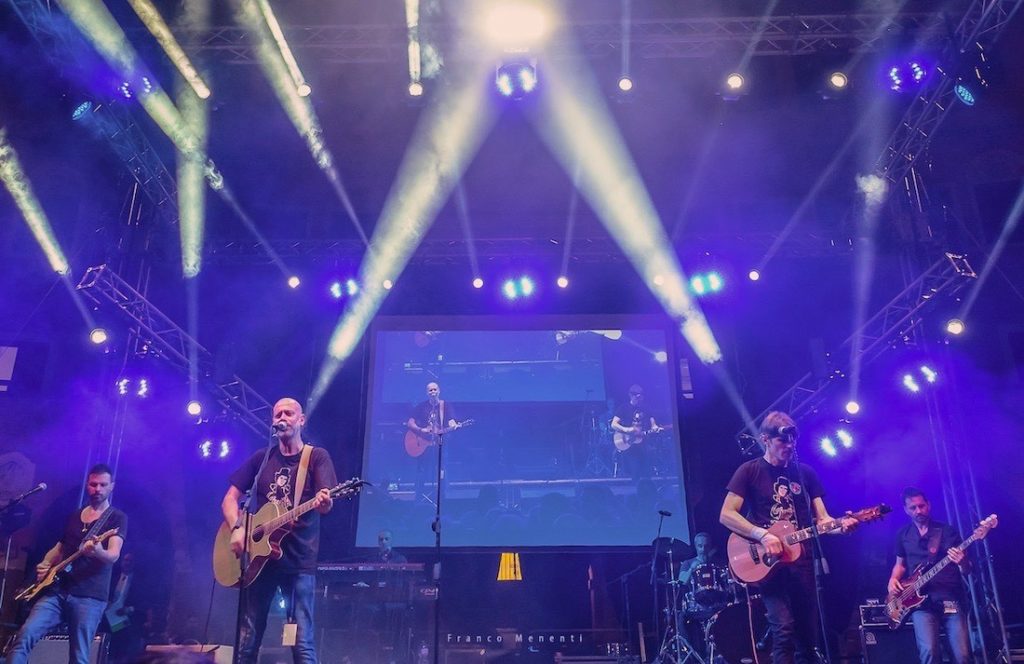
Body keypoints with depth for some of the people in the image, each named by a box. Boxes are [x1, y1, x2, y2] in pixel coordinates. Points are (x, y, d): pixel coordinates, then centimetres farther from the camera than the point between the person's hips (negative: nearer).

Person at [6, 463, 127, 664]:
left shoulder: (117, 518, 0)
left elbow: (114, 556, -14)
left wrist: (98, 552, -37)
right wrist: (44, 565, 7)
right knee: (25, 636, -14)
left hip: (90, 596, -5)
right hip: (57, 591, 5)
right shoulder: (74, 516, 19)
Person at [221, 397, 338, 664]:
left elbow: (326, 504, -13)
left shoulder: (316, 456, 0)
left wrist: (323, 502, -37)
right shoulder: (261, 458, 11)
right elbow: (230, 498, 10)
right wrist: (237, 528, -9)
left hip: (300, 560, -4)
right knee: (248, 642, 7)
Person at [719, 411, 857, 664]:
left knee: (808, 635, 7)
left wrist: (840, 525, -13)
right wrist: (763, 535, -19)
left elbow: (822, 518, 9)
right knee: (784, 629, -16)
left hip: (803, 561, 5)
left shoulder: (805, 473, 12)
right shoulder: (750, 471, -2)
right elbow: (727, 515, -8)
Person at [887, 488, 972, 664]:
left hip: (951, 599, -1)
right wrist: (893, 579, 5)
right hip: (920, 601, 1)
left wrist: (962, 562, -22)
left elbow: (967, 571, 1)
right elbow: (900, 564, 25)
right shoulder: (903, 535, 12)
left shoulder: (947, 531, 4)